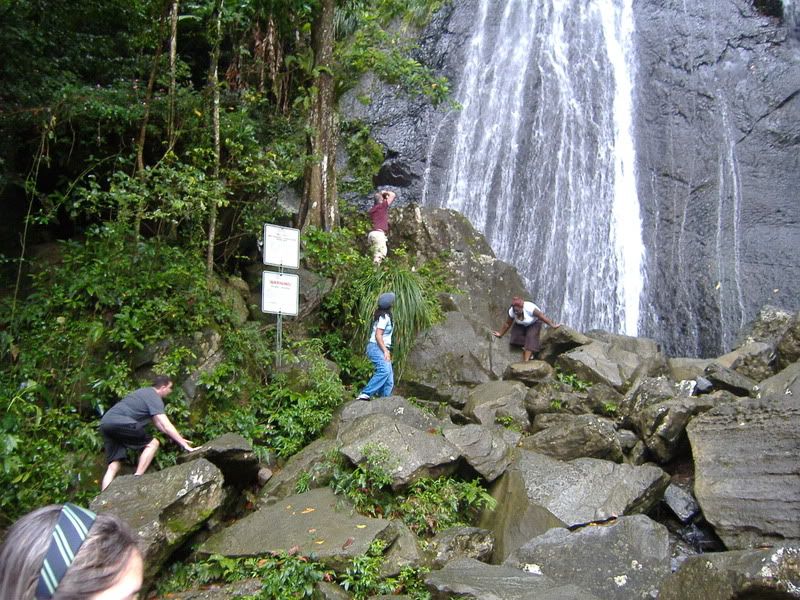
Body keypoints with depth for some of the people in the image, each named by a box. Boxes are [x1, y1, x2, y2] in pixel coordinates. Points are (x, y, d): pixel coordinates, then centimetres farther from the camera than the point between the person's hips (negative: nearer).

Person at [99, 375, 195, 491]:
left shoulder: (145, 393, 27)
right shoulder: (154, 398, -2)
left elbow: (158, 423, 32)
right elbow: (166, 426, -10)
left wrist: (178, 438, 33)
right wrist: (185, 445, -9)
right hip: (119, 422, -9)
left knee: (114, 465, 6)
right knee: (152, 443, 2)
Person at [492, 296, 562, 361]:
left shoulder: (529, 308, -39)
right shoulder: (511, 311, -23)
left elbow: (542, 316, -33)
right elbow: (507, 324, -8)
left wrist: (553, 325, -32)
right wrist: (501, 334, 0)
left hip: (534, 323, -5)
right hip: (521, 325, 5)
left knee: (531, 337, -21)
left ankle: (526, 361, -26)